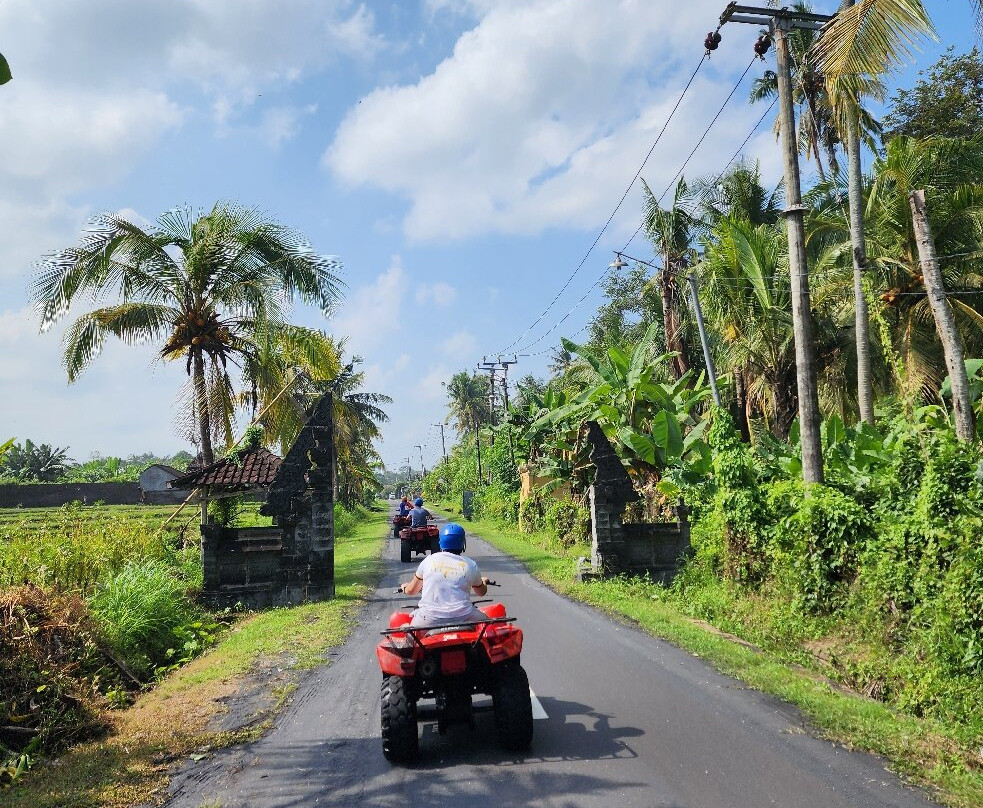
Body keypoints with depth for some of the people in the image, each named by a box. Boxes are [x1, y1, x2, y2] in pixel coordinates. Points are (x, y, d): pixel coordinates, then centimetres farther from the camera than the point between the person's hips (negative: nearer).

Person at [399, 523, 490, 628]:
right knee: (488, 622, 24)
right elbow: (481, 592, 22)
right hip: (462, 619, 0)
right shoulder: (470, 565, 5)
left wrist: (405, 587, 39)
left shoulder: (429, 560, 5)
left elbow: (411, 590, 16)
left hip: (429, 621, 0)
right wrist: (483, 582, 45)